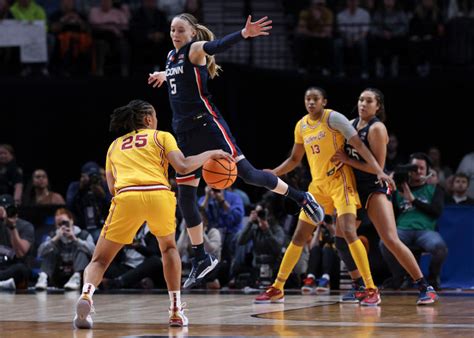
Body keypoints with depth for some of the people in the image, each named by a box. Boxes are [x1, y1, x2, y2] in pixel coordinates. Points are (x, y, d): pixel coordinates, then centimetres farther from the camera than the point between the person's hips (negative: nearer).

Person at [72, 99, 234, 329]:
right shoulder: (161, 136, 21)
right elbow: (183, 167, 6)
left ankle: (86, 295, -22)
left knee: (100, 260, 10)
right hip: (159, 194, 0)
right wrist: (210, 154, 20)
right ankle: (176, 310, 21)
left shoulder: (114, 145, 29)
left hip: (127, 197, 1)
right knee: (168, 247, 29)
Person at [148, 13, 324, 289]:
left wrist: (243, 34, -49)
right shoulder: (172, 56, 14)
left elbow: (217, 45, -28)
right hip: (185, 133, 7)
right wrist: (163, 76, 60)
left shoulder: (195, 49, -6)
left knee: (247, 173, -14)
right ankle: (202, 259, 14)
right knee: (185, 198, 4)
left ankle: (302, 198, 5)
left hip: (207, 124, -7)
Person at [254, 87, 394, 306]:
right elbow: (295, 159, 22)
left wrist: (378, 171, -25)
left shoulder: (333, 118, -10)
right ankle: (277, 289, 16)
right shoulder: (301, 126, 9)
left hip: (339, 181, -6)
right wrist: (273, 173, 7)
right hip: (318, 184, 6)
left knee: (348, 232, -20)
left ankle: (372, 290, -17)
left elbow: (359, 145, -15)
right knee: (299, 237, 8)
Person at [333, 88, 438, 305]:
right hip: (354, 188, 8)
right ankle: (357, 286, 18)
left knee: (391, 240, -18)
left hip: (375, 189, -8)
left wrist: (348, 161, -17)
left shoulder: (376, 128, -13)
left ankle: (425, 288, -15)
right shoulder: (351, 124, 9)